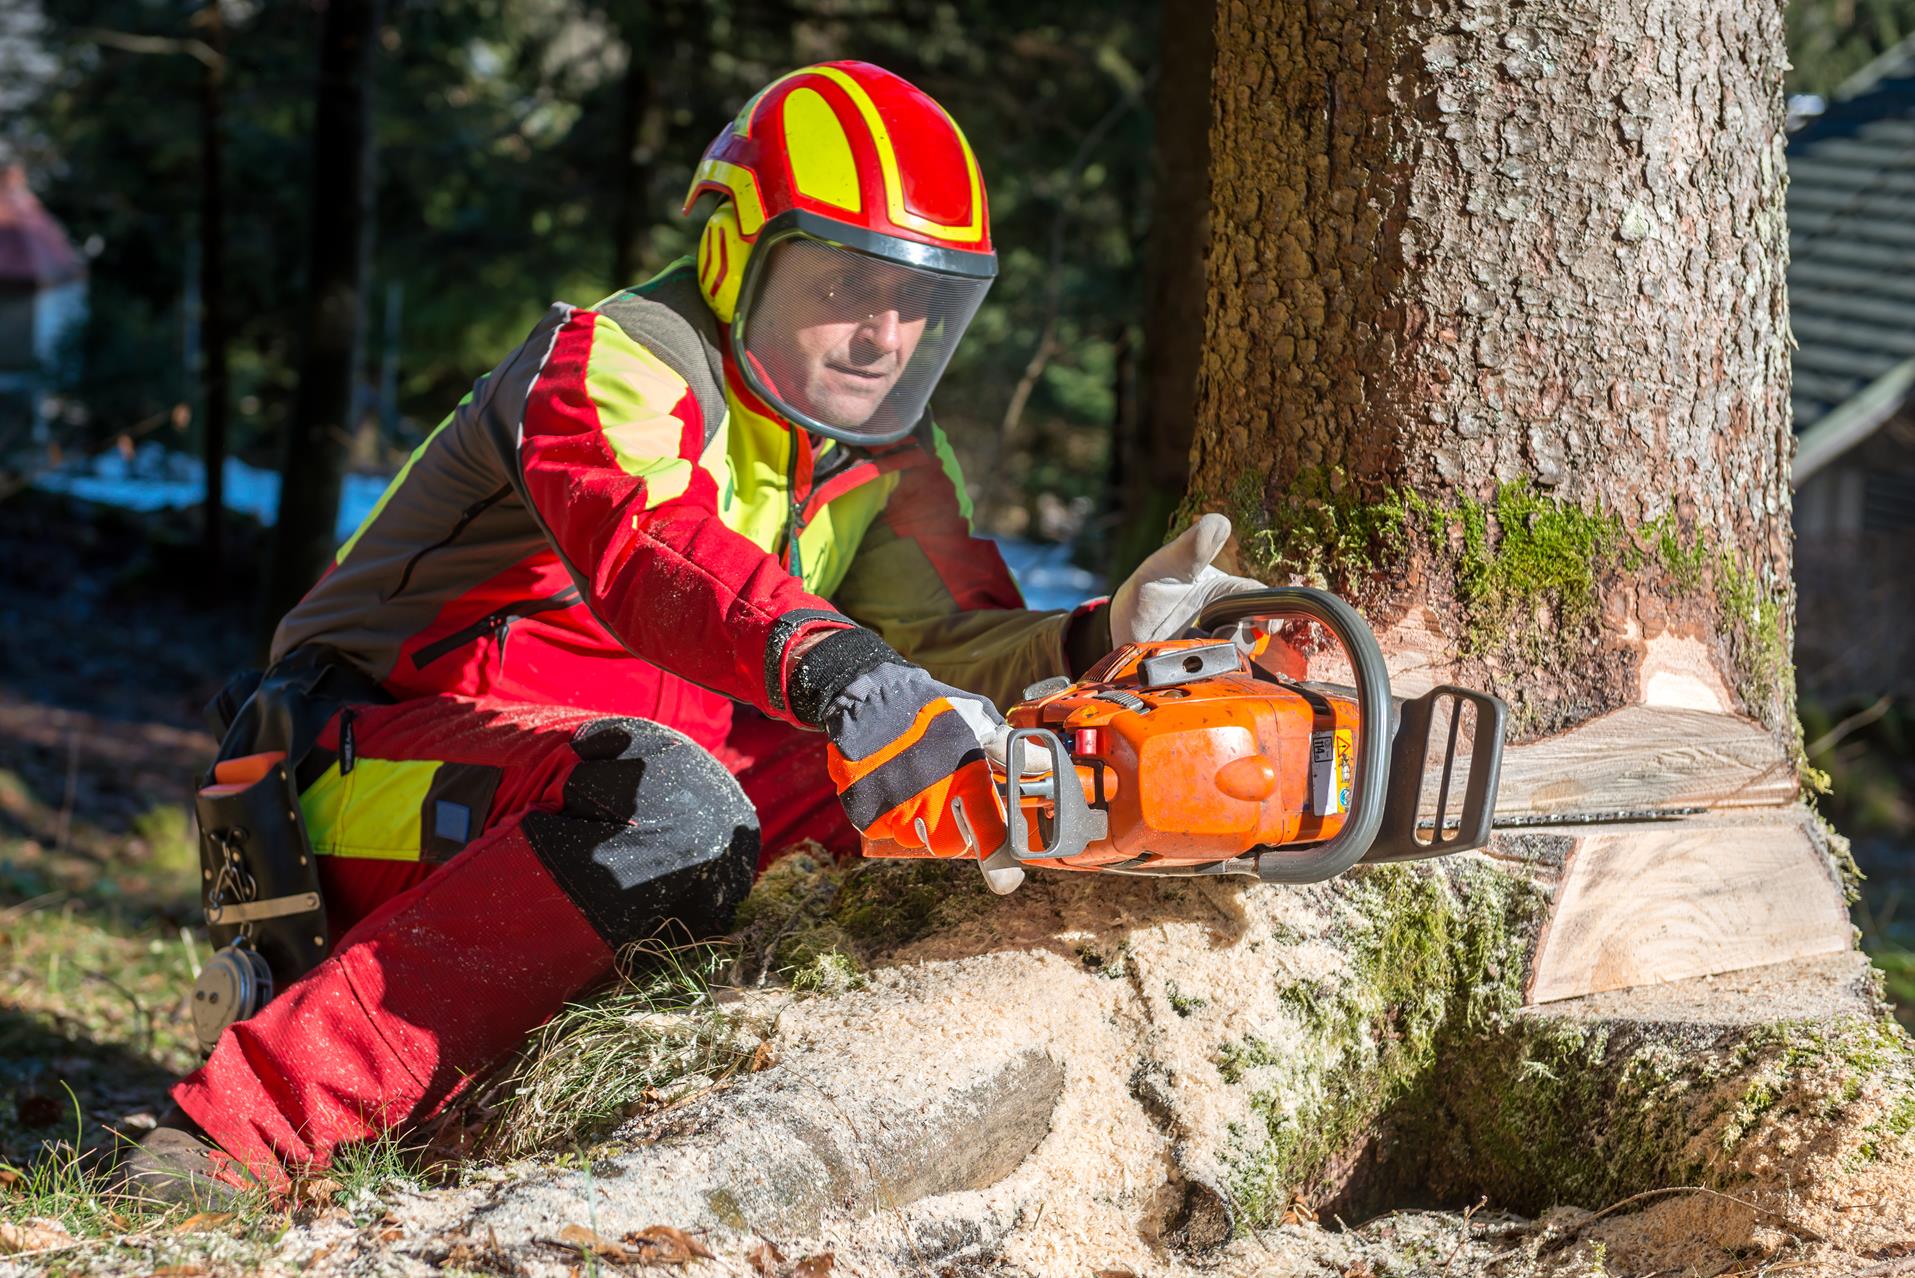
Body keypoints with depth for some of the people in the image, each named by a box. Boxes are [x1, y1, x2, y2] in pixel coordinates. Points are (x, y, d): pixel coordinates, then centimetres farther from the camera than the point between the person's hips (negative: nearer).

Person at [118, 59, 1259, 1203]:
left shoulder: (886, 456, 10)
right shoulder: (619, 364, -16)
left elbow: (961, 648, 4)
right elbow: (647, 543, -37)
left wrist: (1111, 638, -17)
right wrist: (827, 664, -55)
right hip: (390, 761, -7)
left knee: (932, 770, -11)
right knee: (664, 804, -38)